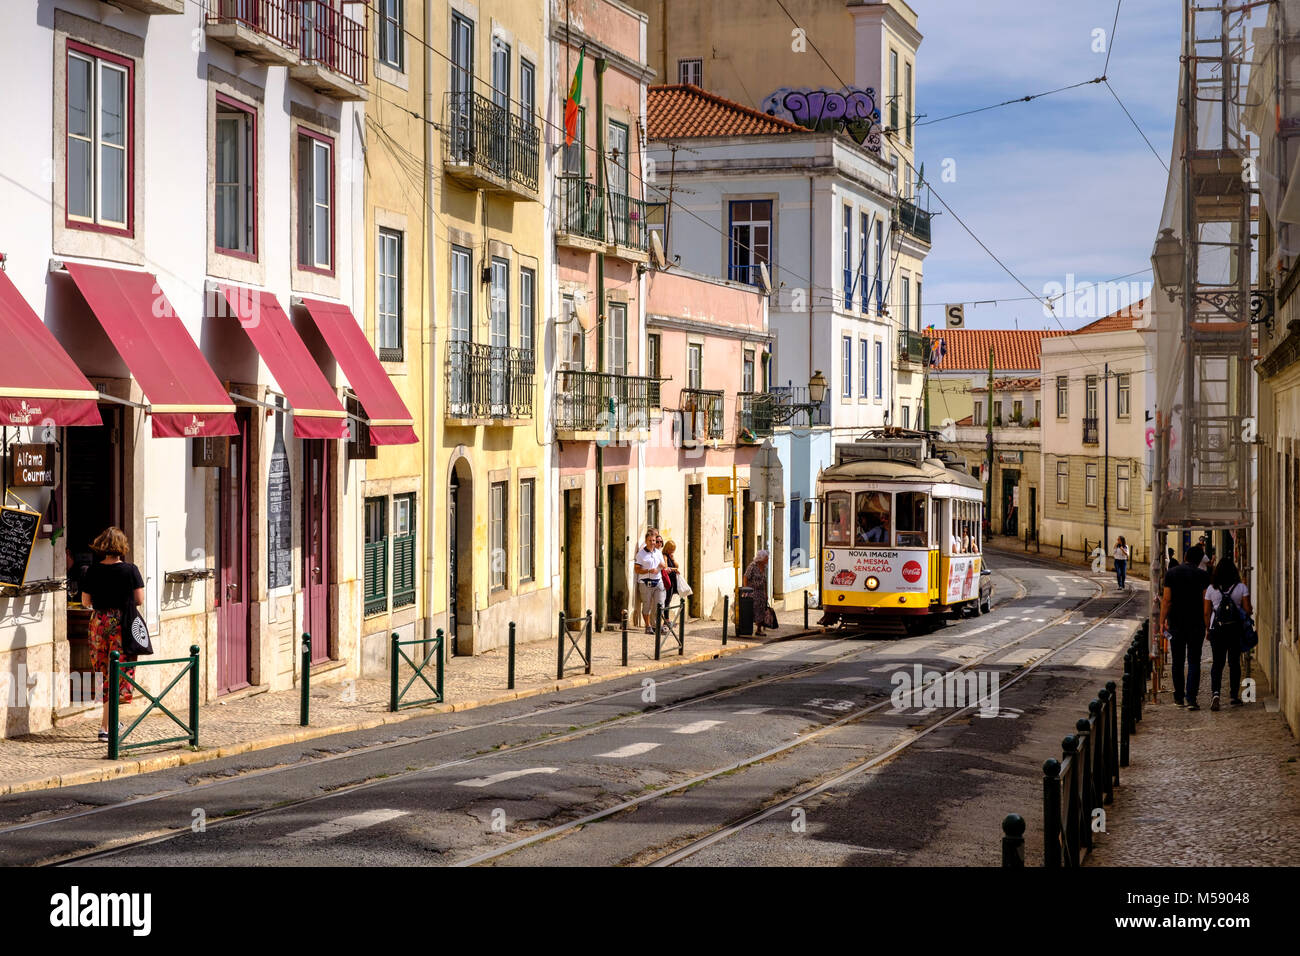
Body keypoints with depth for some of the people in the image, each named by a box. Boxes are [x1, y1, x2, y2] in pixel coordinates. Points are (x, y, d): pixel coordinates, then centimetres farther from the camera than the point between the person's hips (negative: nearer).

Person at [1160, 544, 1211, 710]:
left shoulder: (1171, 573, -1)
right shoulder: (1202, 576, -4)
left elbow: (1166, 600, -4)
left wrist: (1162, 621, 1)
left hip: (1176, 622, 1)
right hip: (1196, 622, -1)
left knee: (1178, 661, 13)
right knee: (1194, 661, 0)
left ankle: (1179, 696, 19)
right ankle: (1191, 699, -10)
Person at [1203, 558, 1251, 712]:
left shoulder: (1211, 589, -2)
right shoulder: (1242, 588, -5)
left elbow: (1207, 613, 2)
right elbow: (1247, 610, -6)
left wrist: (1208, 629, 13)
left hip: (1217, 629, 0)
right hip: (1235, 628, 0)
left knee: (1217, 663, 4)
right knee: (1234, 663, 10)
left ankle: (1215, 692, -17)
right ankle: (1234, 696, 13)